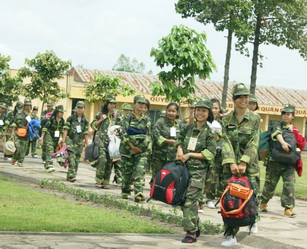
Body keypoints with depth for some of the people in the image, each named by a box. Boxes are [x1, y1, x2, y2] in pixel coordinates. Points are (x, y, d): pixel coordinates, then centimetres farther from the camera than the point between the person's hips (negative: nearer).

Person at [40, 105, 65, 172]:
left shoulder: (62, 121, 3)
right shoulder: (52, 119, -15)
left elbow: (62, 130, 15)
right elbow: (45, 128, -14)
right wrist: (41, 138, -17)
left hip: (56, 138, 7)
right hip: (49, 136, -7)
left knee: (53, 151, 11)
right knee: (49, 150, -21)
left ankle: (46, 165, 29)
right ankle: (49, 166, -32)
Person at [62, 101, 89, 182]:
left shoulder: (85, 121, 9)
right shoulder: (71, 118, 0)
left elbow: (86, 134, 11)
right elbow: (66, 130, -2)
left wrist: (86, 144, 9)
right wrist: (63, 141, -8)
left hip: (80, 143, 4)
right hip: (71, 141, -4)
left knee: (77, 160, 5)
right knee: (72, 159, -16)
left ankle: (71, 176, 14)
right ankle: (71, 176, -20)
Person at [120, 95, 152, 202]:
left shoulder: (147, 119, 9)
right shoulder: (127, 118, 1)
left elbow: (148, 135, 3)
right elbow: (125, 134, -7)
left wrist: (138, 148, -8)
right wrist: (132, 146, -17)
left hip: (142, 150, 1)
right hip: (128, 148, -1)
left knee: (140, 171, -12)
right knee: (127, 171, 6)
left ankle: (139, 194, -19)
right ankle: (125, 192, 24)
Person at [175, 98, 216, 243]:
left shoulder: (210, 132, -3)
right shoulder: (187, 128, 11)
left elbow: (210, 154, -6)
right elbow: (180, 140, 29)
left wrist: (190, 155, -10)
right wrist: (179, 150, 7)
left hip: (198, 170, -6)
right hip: (184, 167, 6)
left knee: (191, 199, -14)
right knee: (182, 199, 8)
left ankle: (191, 233, -12)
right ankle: (195, 227, 22)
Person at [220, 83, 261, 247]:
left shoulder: (255, 119, 1)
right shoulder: (226, 120, 5)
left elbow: (253, 144, -7)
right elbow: (225, 143, -5)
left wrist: (244, 163, -18)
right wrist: (231, 163, -19)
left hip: (249, 165, -1)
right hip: (230, 165, 1)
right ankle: (230, 235, -4)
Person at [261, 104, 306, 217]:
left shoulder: (294, 130, 14)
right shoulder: (278, 126, 4)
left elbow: (302, 145, 5)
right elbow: (277, 133, -19)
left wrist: (294, 132, -3)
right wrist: (283, 142, -39)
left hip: (289, 163, 2)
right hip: (275, 161, -2)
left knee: (289, 185, -6)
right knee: (270, 184, 7)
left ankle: (288, 208, -1)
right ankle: (263, 204, 24)